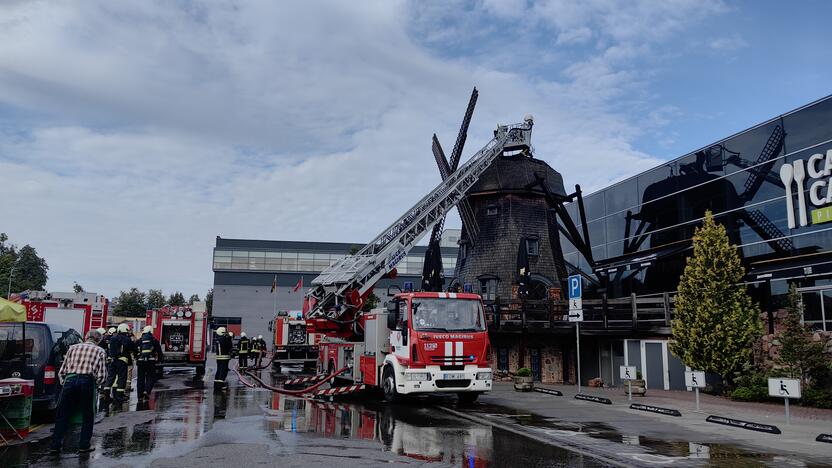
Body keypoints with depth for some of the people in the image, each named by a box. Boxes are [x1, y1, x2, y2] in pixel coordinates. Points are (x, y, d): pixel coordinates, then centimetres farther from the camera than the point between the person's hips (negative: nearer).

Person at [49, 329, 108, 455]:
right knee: (87, 416, 12)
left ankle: (55, 445, 12)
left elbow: (62, 371, 14)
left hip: (70, 380, 2)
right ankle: (84, 445, 16)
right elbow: (102, 375, 3)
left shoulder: (73, 347, 19)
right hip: (87, 381, -2)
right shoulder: (100, 351, 12)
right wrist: (95, 383, 20)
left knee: (62, 415, 12)